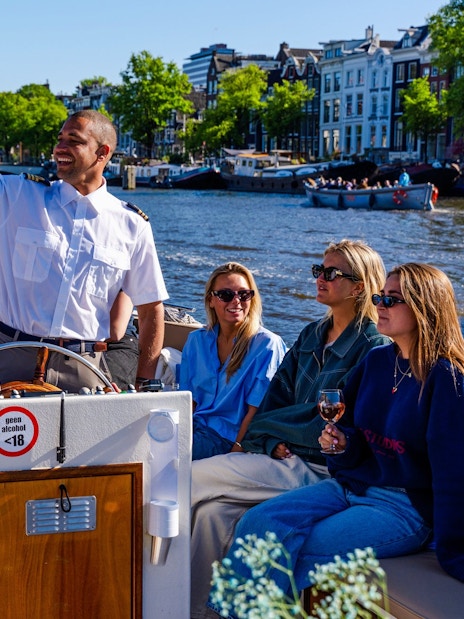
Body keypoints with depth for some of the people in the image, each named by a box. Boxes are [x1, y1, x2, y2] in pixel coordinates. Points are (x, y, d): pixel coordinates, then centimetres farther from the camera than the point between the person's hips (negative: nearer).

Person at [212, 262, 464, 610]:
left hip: (404, 507, -7)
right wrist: (343, 441, -3)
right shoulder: (377, 360, 7)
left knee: (297, 551, -25)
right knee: (258, 523, -13)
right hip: (350, 486, 7)